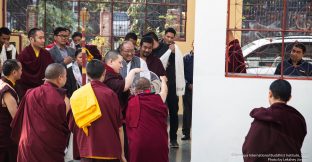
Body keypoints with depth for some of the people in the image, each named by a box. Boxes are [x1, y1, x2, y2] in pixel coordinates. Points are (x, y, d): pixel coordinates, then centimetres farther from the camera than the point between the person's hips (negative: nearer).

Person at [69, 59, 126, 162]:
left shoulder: (76, 95, 1)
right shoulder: (110, 94, -10)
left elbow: (73, 126, 7)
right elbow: (119, 126, -7)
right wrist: (122, 153, 3)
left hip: (86, 151, 3)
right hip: (109, 151, -3)